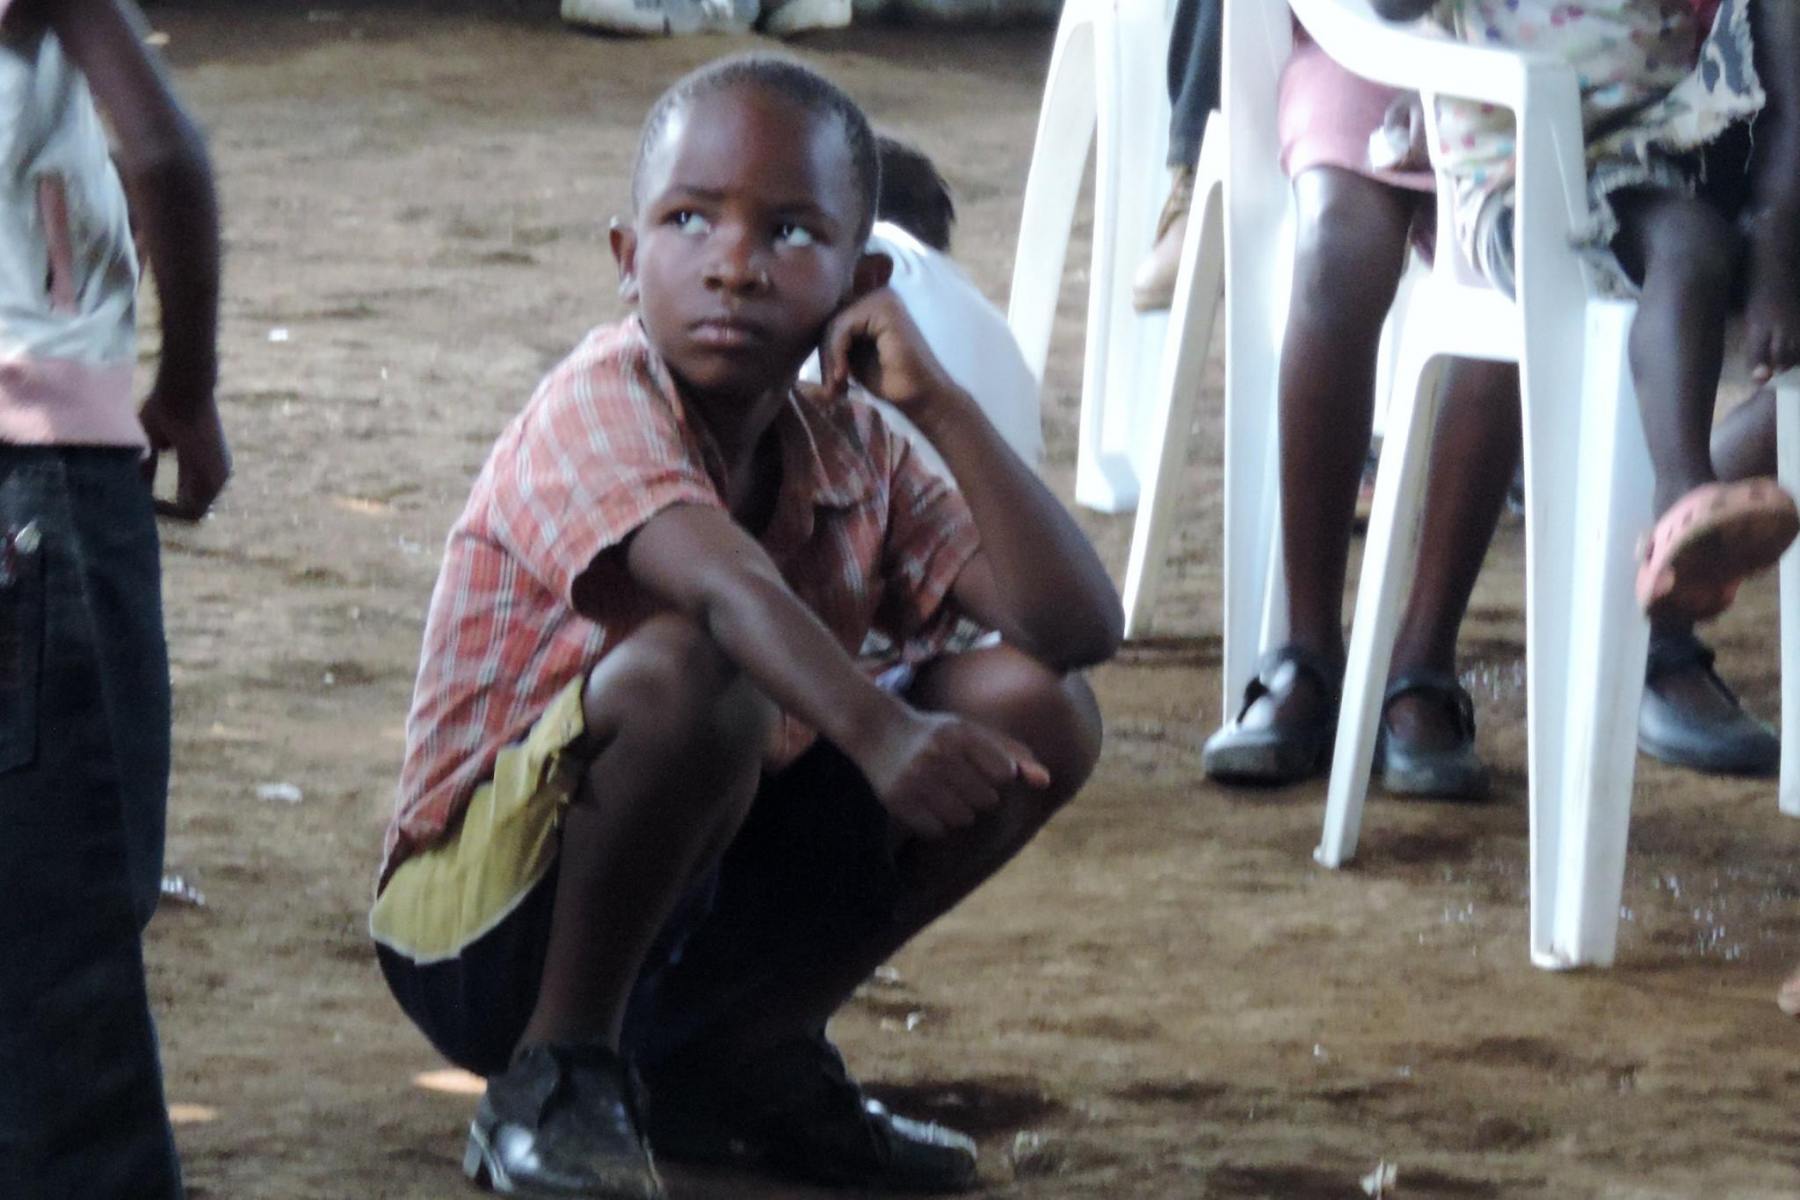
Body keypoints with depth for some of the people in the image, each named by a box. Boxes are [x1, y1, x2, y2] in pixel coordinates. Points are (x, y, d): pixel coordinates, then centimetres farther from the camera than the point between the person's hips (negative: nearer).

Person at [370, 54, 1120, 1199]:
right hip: (484, 926, -7)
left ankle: (751, 1059, 8)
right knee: (693, 670, -35)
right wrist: (878, 734, -55)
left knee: (1039, 711, -6)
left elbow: (1079, 623, -6)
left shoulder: (849, 453, 3)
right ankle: (557, 1073, -14)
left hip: (704, 898, 7)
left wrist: (939, 402, -11)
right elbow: (727, 582, -38)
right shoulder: (600, 405, -17)